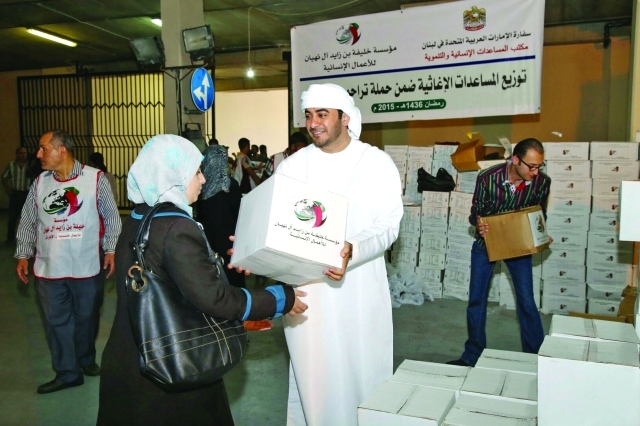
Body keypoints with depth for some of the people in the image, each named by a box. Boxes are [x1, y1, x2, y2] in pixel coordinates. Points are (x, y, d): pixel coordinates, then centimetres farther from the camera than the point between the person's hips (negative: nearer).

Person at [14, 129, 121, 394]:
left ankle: (86, 358, 37)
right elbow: (28, 222, 11)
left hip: (86, 266, -3)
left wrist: (111, 249, -7)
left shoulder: (95, 178, -6)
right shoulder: (40, 183, 4)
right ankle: (67, 372, 23)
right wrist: (23, 255, 7)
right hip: (49, 268, 3)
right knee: (57, 321, 9)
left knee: (87, 317, 13)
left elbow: (111, 217, -2)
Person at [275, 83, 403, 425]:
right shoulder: (291, 166, 4)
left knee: (360, 369, 11)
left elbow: (389, 225, -10)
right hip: (305, 287, 2)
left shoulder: (377, 163, -2)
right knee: (310, 370, 13)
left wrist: (352, 252, -28)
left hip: (358, 289, -1)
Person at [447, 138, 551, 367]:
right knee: (476, 300, 6)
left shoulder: (542, 182, -18)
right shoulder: (487, 177, -24)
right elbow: (475, 212, -12)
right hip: (487, 242, 0)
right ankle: (472, 356, 23)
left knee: (527, 301, -2)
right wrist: (478, 223, -35)